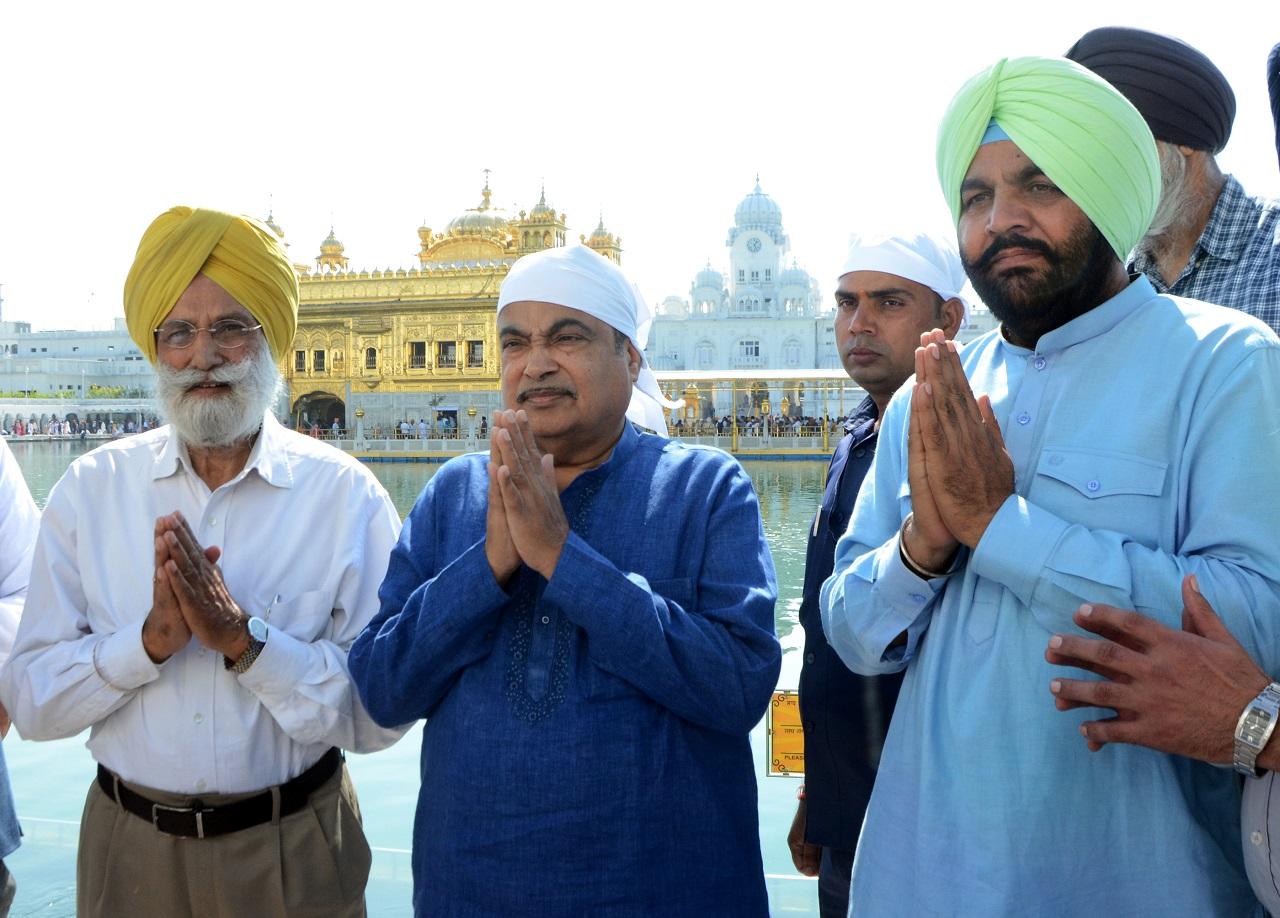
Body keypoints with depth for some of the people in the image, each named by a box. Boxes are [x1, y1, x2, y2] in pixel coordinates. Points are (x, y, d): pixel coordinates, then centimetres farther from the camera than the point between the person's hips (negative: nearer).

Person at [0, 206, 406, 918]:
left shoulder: (347, 494, -11)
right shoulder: (91, 488, -3)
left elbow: (382, 713, -14)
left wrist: (245, 638, -25)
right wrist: (150, 640, -21)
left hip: (297, 849, -1)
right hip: (128, 845, 2)